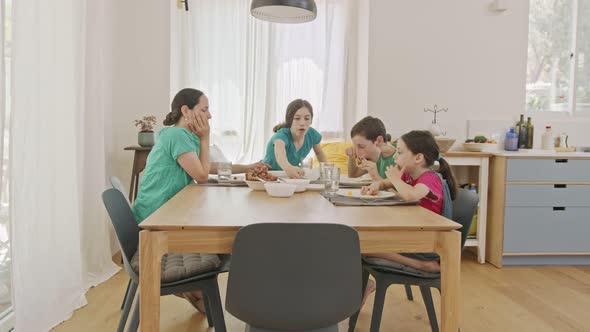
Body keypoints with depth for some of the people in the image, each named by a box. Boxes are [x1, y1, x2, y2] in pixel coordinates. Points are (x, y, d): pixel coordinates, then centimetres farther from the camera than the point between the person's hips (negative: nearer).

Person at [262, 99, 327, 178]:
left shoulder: (312, 134, -14)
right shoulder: (281, 135, -30)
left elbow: (319, 153, 9)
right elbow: (279, 154, -54)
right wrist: (288, 168, -75)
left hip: (289, 178, 4)